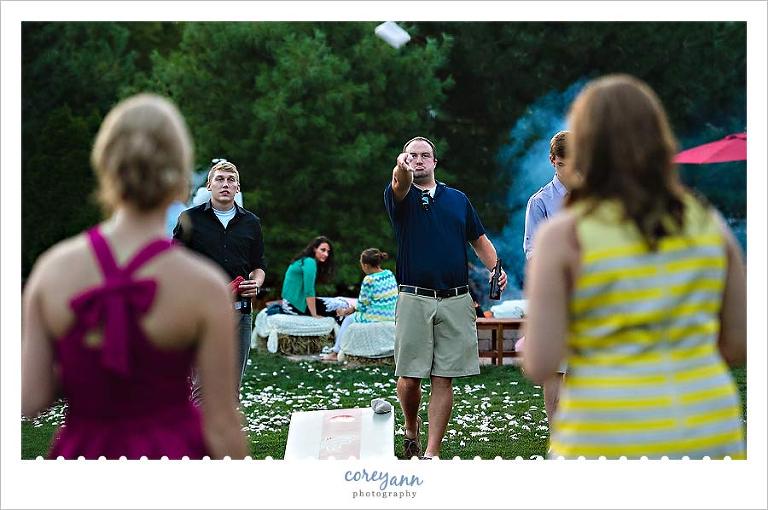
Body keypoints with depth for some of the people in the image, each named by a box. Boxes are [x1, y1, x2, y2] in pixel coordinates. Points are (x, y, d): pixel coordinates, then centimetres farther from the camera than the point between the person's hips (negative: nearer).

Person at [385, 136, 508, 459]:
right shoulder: (400, 197, 4)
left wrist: (496, 268, -1)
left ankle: (432, 452, 2)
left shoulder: (458, 199, 16)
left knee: (443, 379, -1)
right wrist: (402, 167, -44)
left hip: (456, 301, 2)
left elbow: (479, 239, 19)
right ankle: (411, 428, 27)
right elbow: (400, 185, -20)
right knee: (409, 377, -1)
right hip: (414, 300, -2)